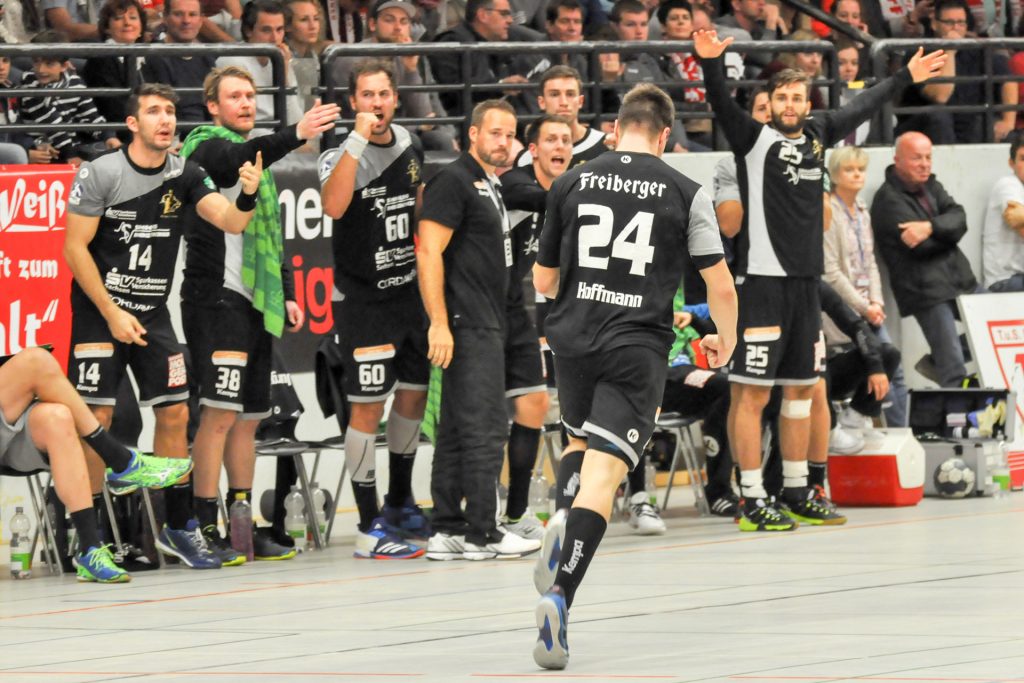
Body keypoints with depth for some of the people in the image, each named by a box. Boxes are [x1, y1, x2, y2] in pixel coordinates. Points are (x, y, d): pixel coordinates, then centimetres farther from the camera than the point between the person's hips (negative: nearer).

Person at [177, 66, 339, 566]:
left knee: (248, 416, 10)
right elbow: (240, 159, -29)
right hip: (217, 296, -9)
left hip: (255, 301, 9)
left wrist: (286, 295, 21)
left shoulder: (257, 156, 22)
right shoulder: (207, 147, -4)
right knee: (221, 412, -14)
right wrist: (296, 135, -42)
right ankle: (203, 527, -14)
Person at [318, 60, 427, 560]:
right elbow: (333, 206, -33)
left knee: (413, 394, 15)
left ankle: (399, 502, 34)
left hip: (408, 291, 7)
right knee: (367, 406, -9)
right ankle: (369, 528, -7)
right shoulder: (342, 156, -13)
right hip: (362, 298, -7)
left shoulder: (408, 148, 7)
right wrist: (358, 140, -33)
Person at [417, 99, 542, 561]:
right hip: (466, 328, -10)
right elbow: (428, 252, -17)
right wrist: (439, 323, -23)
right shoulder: (454, 181, -10)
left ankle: (447, 531, 12)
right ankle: (482, 533, -8)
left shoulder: (491, 187, 20)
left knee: (458, 431, 10)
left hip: (486, 327, 10)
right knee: (485, 430, -10)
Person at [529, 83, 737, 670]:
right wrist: (725, 340, 20)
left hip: (573, 337, 3)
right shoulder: (686, 193, -1)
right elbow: (722, 287, 0)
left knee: (583, 441, 29)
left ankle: (564, 522, 0)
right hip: (638, 346, -3)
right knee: (603, 473, -7)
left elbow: (543, 281, 13)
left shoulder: (571, 183, 5)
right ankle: (561, 595, -23)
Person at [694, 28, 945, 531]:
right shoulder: (753, 138, -4)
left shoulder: (817, 135, 13)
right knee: (752, 391, -7)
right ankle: (751, 500, -5)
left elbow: (861, 108, 27)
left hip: (805, 279, 7)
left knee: (801, 390, 12)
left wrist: (907, 77, 38)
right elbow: (722, 104, -20)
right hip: (761, 278, -7)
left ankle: (797, 492, 21)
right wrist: (710, 64, -38)